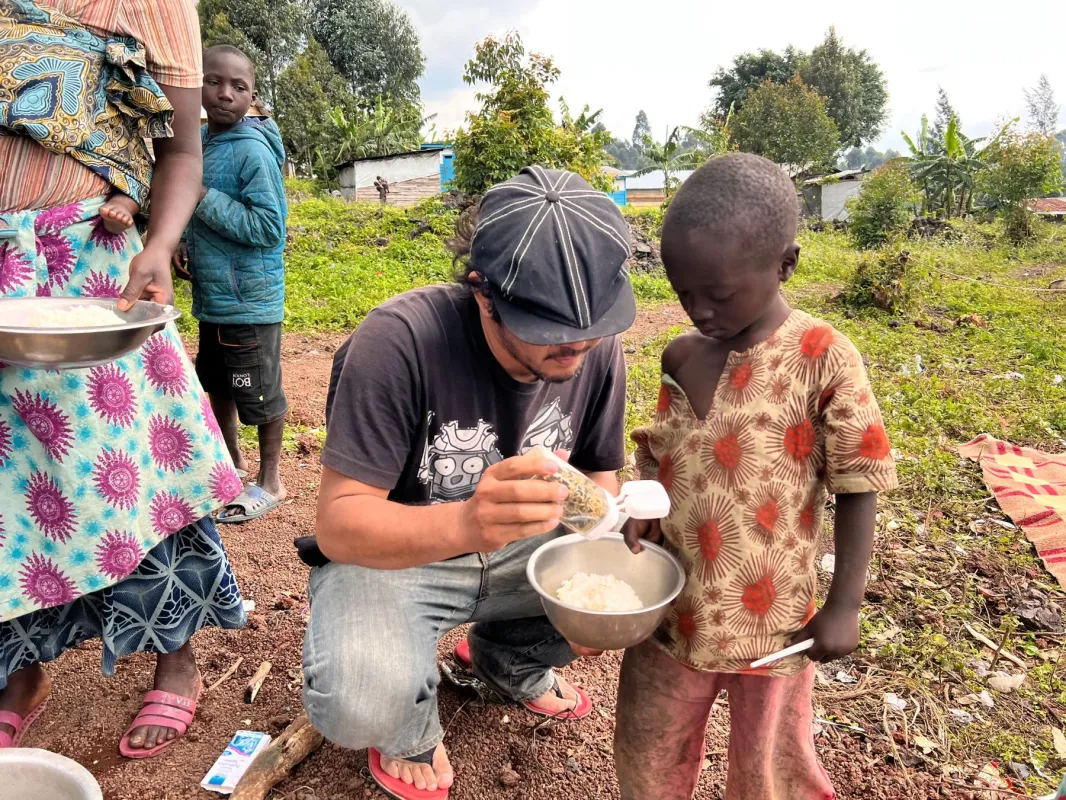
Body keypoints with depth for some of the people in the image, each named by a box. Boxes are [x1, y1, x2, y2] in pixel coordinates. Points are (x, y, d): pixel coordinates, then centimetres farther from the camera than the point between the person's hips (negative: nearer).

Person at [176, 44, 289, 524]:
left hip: (250, 300, -9)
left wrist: (204, 198, -23)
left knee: (259, 393, 3)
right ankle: (232, 460, 40)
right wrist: (185, 245, 3)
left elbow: (268, 227, -22)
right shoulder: (198, 141, 7)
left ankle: (270, 483, 19)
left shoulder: (253, 151, -17)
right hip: (211, 296, 9)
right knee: (215, 381, 21)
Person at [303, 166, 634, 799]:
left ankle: (506, 658, 18)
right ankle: (413, 729, 9)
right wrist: (466, 524, -49)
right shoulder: (400, 340, -29)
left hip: (521, 547, 5)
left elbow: (599, 474, 1)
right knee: (361, 706, -33)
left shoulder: (597, 349, -13)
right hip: (393, 553, -5)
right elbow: (338, 523, -29)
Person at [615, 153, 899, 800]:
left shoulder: (823, 360, -17)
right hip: (672, 603, 4)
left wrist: (844, 607, -10)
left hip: (770, 618, -4)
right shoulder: (681, 358, -3)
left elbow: (857, 490, -11)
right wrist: (641, 509, -11)